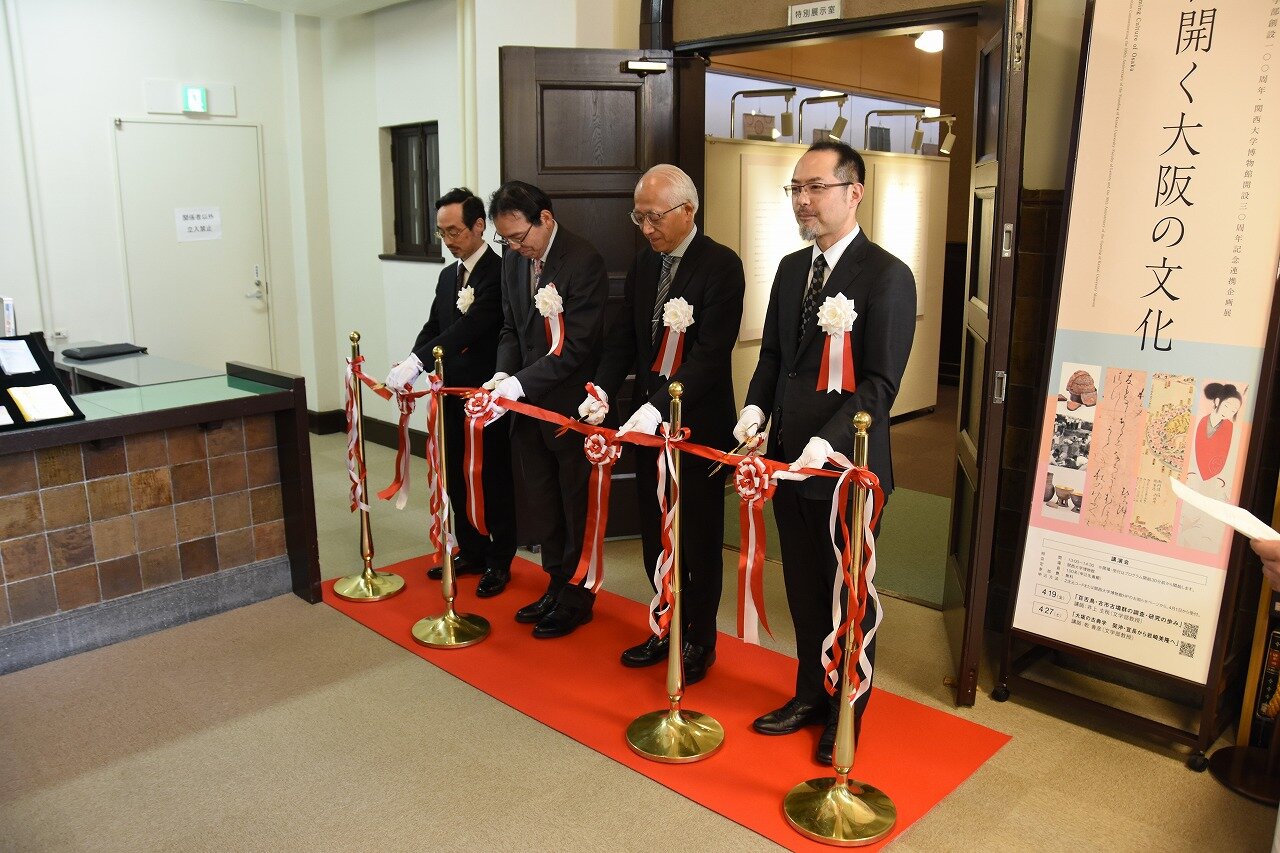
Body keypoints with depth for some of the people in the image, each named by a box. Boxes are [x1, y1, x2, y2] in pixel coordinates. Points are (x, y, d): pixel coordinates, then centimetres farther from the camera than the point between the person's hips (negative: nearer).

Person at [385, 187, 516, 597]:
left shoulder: (498, 272, -14)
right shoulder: (448, 276, 13)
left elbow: (471, 326, -26)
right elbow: (433, 327, 11)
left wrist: (417, 361, -31)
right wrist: (410, 366, -8)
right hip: (452, 395, 8)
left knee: (494, 481, 5)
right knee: (457, 478, 16)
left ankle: (499, 562, 19)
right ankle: (471, 551, 31)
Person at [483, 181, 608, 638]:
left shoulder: (583, 261, -18)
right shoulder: (514, 258, 4)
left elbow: (577, 346, -22)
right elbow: (511, 328, 11)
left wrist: (519, 383, -24)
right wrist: (503, 375, -7)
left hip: (571, 405, -7)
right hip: (529, 402, 7)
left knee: (576, 506, 8)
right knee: (543, 505, 17)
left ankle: (577, 597, 25)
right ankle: (556, 586, 34)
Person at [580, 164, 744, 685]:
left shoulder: (721, 266, -13)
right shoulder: (643, 264, 9)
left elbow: (711, 352, -21)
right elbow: (623, 338, 7)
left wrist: (660, 407, -29)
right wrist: (603, 391, -10)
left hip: (698, 427, -6)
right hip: (647, 422, 7)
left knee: (699, 540, 8)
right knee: (655, 538, 16)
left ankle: (701, 641, 25)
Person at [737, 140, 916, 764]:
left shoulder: (887, 276, -13)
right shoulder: (791, 268, 10)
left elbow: (880, 382, -17)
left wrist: (827, 442, -26)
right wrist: (757, 407, -3)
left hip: (847, 465, -6)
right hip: (789, 458, 6)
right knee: (803, 587, 18)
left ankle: (848, 713, 31)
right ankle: (811, 694, 38)